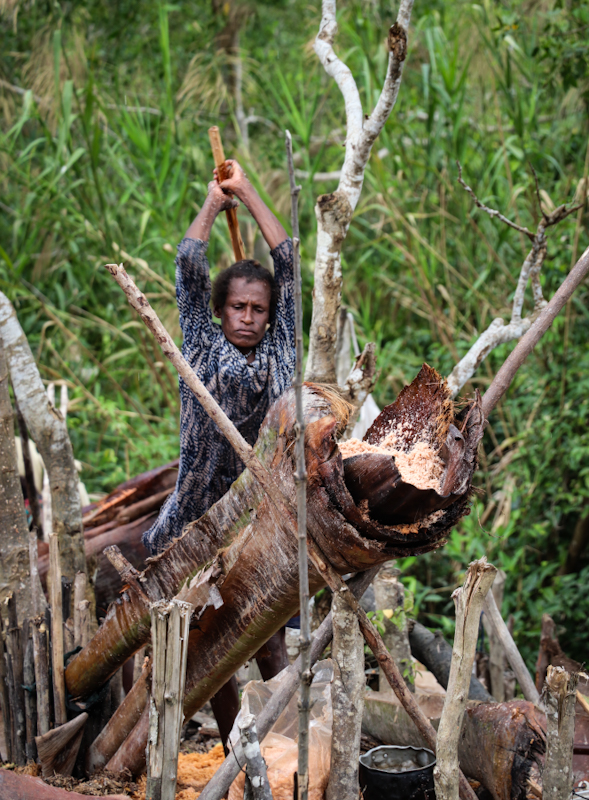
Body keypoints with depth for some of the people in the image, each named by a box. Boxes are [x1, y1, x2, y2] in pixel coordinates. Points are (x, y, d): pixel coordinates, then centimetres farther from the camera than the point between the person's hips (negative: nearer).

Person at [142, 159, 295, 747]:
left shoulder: (279, 351, 8)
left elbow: (287, 262, 9)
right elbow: (189, 267, 4)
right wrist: (213, 201, 14)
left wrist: (247, 192, 16)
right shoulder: (202, 347, 6)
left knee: (269, 643, 4)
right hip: (204, 518, 0)